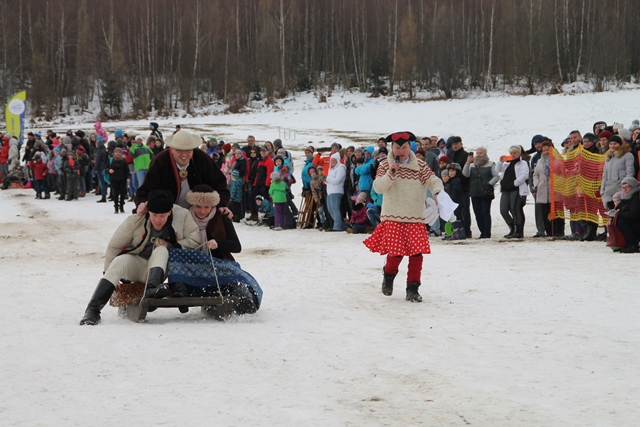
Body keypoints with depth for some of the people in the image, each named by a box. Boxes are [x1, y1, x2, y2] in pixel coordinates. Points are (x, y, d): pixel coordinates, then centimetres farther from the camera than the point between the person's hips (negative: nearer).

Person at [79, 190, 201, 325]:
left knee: (161, 250, -27)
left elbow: (194, 241, -8)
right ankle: (93, 310, -36)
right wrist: (108, 272, -2)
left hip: (160, 265, 1)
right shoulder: (135, 220, -15)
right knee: (120, 261, -31)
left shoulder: (182, 216, -13)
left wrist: (171, 245, -20)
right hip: (134, 264, -1)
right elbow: (114, 246, -7)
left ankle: (152, 289, -51)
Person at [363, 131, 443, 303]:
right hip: (393, 218, -1)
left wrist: (436, 192, -26)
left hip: (416, 219, 1)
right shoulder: (385, 166, 3)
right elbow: (378, 187, -6)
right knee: (395, 253, -7)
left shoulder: (420, 166, 5)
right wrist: (391, 173, -21)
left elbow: (434, 180, -4)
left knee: (416, 254, -5)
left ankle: (412, 289, 8)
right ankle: (388, 275, 26)